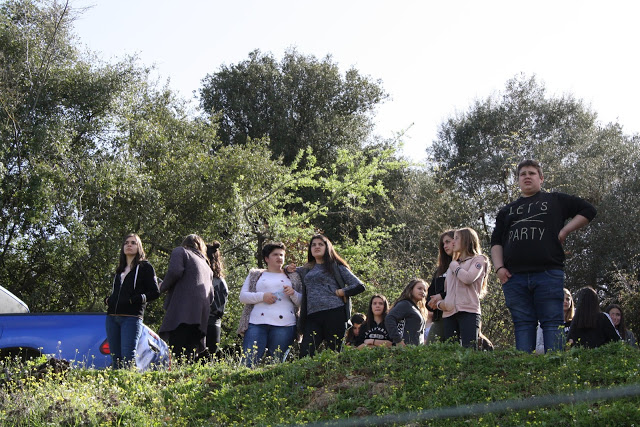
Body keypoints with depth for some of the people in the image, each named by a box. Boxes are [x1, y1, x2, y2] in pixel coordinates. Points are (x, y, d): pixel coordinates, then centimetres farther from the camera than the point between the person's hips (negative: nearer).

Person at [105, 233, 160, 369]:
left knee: (128, 357, -16)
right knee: (115, 357, 3)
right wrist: (108, 299, 10)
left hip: (132, 317, -6)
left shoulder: (145, 267, 6)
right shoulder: (120, 270, 24)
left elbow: (155, 292, -1)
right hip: (112, 317, 6)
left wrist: (138, 299, -15)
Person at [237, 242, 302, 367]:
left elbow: (302, 302, 16)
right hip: (257, 323, 0)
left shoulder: (293, 276, 21)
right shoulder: (255, 275, 20)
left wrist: (293, 294, -6)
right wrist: (262, 296, -6)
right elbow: (243, 296, 10)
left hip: (284, 324, 0)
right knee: (248, 362, -11)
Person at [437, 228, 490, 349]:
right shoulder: (453, 264, 29)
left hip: (468, 311, -6)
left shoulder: (478, 259, 10)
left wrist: (455, 267, 4)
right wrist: (440, 303, 7)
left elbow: (469, 278, -11)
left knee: (469, 349, -17)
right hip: (449, 313, 6)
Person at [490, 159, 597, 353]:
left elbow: (588, 210, 13)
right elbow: (496, 242, 21)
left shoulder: (556, 201, 16)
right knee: (523, 325, 0)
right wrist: (499, 267, 4)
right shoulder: (507, 211, 25)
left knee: (552, 323, -6)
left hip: (548, 273, -3)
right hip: (514, 277, 3)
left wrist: (564, 231, 3)